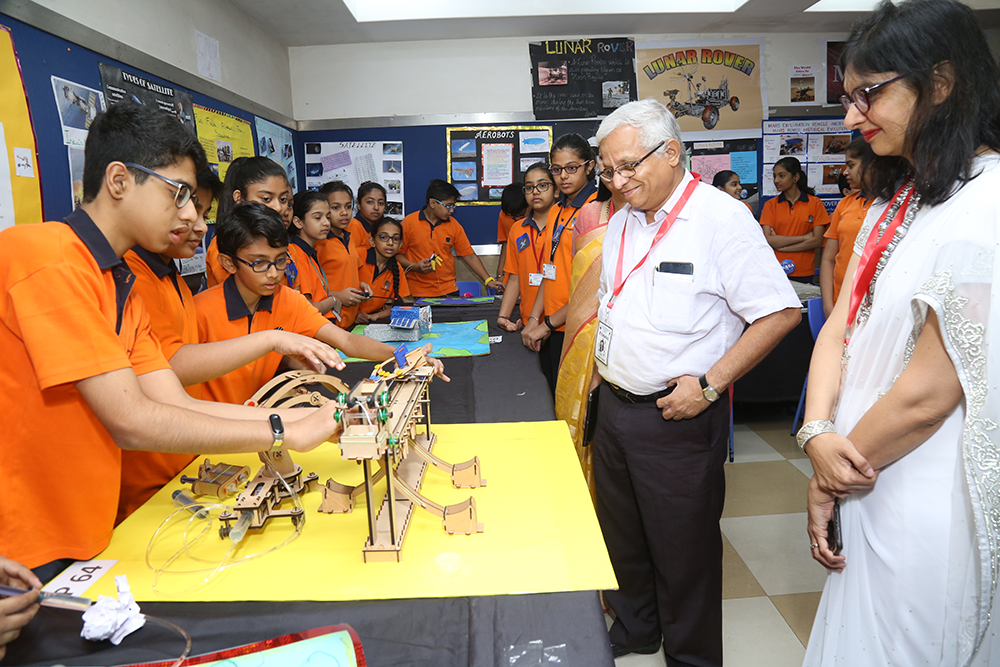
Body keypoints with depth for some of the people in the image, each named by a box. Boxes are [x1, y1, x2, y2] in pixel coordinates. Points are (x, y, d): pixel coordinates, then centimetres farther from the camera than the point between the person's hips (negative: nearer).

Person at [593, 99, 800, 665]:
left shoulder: (721, 217, -14)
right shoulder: (622, 222, 9)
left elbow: (780, 312, -16)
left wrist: (710, 384, -20)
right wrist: (603, 363, 10)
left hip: (678, 416, -7)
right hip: (614, 406, 7)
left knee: (681, 548, 9)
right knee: (621, 534, 21)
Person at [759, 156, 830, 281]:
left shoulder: (815, 203, 4)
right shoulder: (770, 205, 5)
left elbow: (817, 241, -4)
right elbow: (768, 240, -6)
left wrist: (781, 246, -8)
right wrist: (804, 237, -7)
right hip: (775, 272, 0)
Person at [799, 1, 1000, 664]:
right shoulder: (898, 197, 9)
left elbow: (926, 394, -21)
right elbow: (843, 323, 4)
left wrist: (833, 482, -8)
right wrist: (818, 433, -10)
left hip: (926, 511, -8)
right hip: (869, 486, 8)